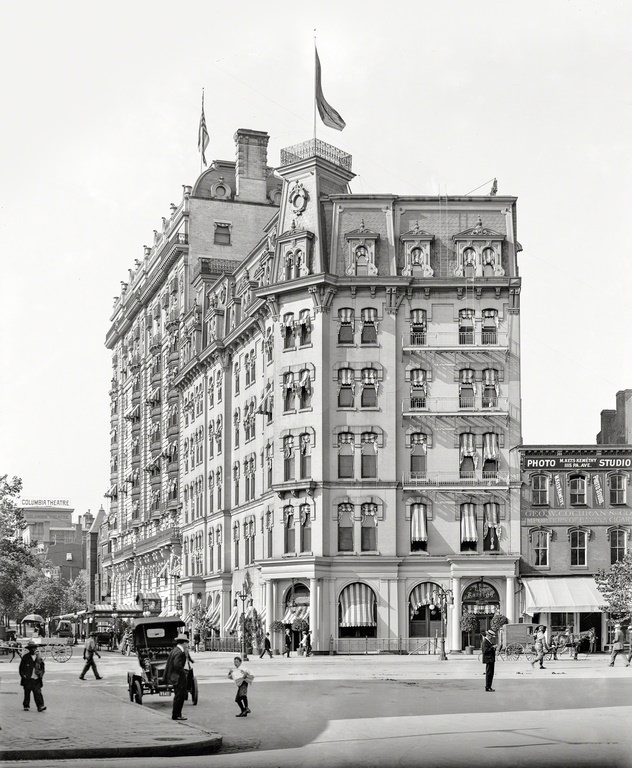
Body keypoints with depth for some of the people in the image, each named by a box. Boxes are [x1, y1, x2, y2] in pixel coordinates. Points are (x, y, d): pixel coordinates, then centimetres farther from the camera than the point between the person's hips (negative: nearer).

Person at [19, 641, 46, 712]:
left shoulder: (38, 658, 8)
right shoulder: (25, 657, -1)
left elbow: (43, 667, 18)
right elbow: (21, 668, 2)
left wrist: (41, 674, 5)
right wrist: (23, 675, -7)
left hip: (36, 679, 1)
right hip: (27, 679, -1)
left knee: (38, 693, -7)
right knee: (27, 693, 6)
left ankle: (40, 706, -11)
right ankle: (26, 706, 18)